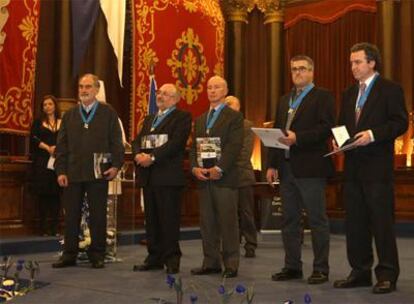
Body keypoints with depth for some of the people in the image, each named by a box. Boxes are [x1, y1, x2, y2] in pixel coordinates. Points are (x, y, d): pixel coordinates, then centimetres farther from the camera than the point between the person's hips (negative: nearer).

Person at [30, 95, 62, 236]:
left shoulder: (63, 123, 13)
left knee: (56, 194, -1)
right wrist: (47, 148, -13)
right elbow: (33, 138, -1)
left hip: (59, 162, 1)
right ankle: (43, 228, -1)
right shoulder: (38, 122, 11)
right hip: (42, 162, -1)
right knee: (43, 194, -4)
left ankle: (54, 227, 3)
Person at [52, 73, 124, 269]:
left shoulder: (108, 113, 6)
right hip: (72, 173, 3)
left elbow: (116, 142, 2)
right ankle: (69, 254, 14)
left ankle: (97, 254, 13)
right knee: (71, 216, 5)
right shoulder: (69, 115, 13)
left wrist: (116, 165, -9)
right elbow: (61, 146, 10)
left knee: (98, 216, 3)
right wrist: (60, 171, 1)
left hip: (98, 173, -2)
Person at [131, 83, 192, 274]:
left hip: (168, 175, -7)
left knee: (169, 219, -5)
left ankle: (172, 260, 2)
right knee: (151, 219, 9)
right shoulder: (149, 119, 24)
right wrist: (138, 154, -8)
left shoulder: (182, 117, 1)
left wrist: (152, 157, -18)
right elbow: (137, 141, 15)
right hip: (148, 175, 7)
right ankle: (154, 258, 16)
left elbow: (176, 142, -13)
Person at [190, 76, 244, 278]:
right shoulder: (200, 119, 20)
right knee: (207, 222, 7)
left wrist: (219, 169, -17)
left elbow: (234, 146, -10)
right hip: (203, 178, 6)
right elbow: (194, 147, 16)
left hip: (224, 177, -6)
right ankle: (211, 262, 14)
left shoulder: (234, 117, 0)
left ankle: (231, 265, 2)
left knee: (228, 222, -4)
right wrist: (194, 168, -1)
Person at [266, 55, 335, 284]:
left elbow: (326, 127, -14)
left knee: (317, 220, -1)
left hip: (310, 168, -7)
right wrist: (272, 164, 11)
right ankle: (292, 267, 20)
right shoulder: (284, 100, 20)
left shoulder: (322, 97, -1)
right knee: (289, 220, 11)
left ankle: (321, 269, 7)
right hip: (286, 168, 7)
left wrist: (298, 138, -21)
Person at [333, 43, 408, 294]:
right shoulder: (349, 93, 17)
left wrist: (373, 134, -20)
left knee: (382, 222, -4)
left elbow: (401, 123, -10)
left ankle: (387, 275, 4)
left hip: (377, 167, -7)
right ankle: (360, 272, 18)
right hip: (353, 166, 7)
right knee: (355, 223, 9)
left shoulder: (390, 90, -3)